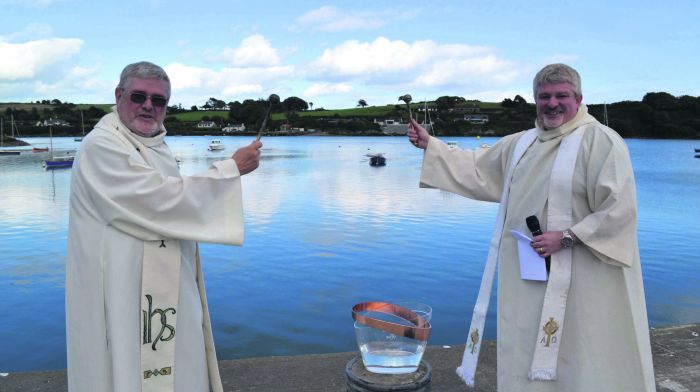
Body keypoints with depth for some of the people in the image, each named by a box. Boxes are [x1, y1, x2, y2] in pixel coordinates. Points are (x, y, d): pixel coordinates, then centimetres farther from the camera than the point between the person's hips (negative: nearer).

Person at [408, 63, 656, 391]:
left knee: (579, 364, 4)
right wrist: (429, 144, 14)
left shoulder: (602, 141, -10)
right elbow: (477, 169, 19)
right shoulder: (521, 143, 12)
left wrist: (567, 237, -20)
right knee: (526, 360, 15)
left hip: (581, 279, -6)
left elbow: (619, 209, -15)